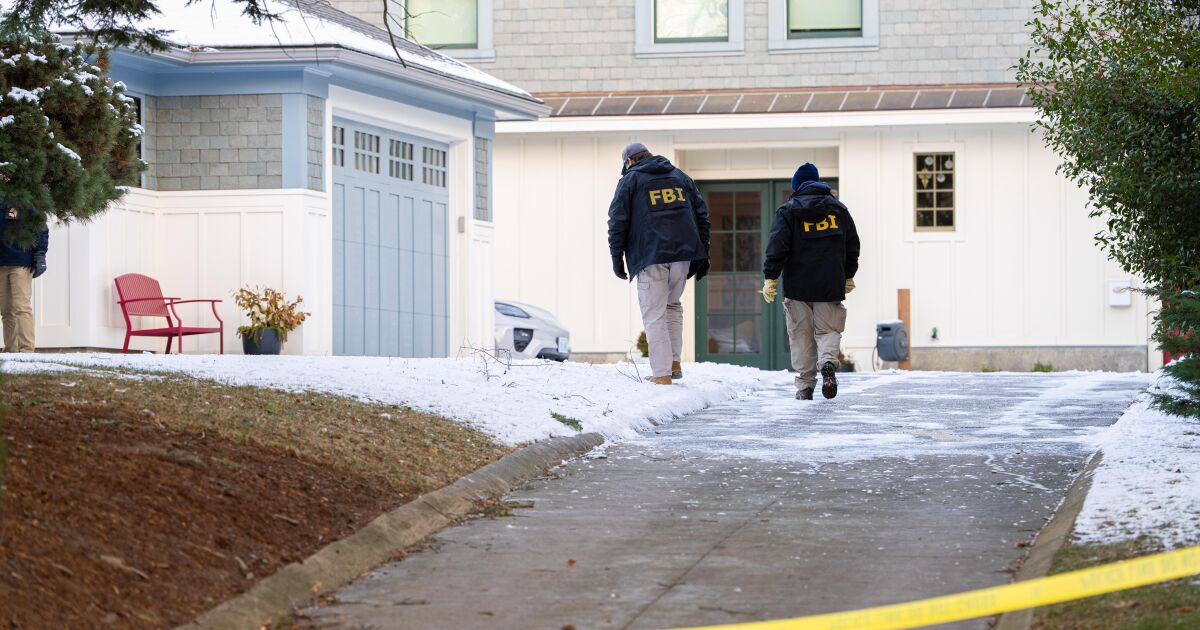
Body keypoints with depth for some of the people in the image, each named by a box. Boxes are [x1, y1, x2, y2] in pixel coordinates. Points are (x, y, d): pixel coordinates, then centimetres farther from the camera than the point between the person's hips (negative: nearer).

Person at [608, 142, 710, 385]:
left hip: (650, 256, -4)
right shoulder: (680, 176, 19)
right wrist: (703, 255, 17)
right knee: (672, 304, 22)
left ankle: (662, 373, -6)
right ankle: (674, 362, 14)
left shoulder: (630, 180, 6)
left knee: (654, 314, -2)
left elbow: (618, 221, -1)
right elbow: (701, 215, 15)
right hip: (683, 253, 4)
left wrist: (617, 258, 4)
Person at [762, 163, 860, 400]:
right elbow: (852, 245, 16)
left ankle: (805, 386, 2)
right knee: (828, 330, 9)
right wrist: (848, 276, 27)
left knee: (801, 336, 5)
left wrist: (771, 278, -8)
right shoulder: (838, 209, 10)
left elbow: (777, 247, -9)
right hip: (831, 286, 2)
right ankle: (828, 363, -21)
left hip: (798, 285, -2)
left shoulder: (788, 211, 0)